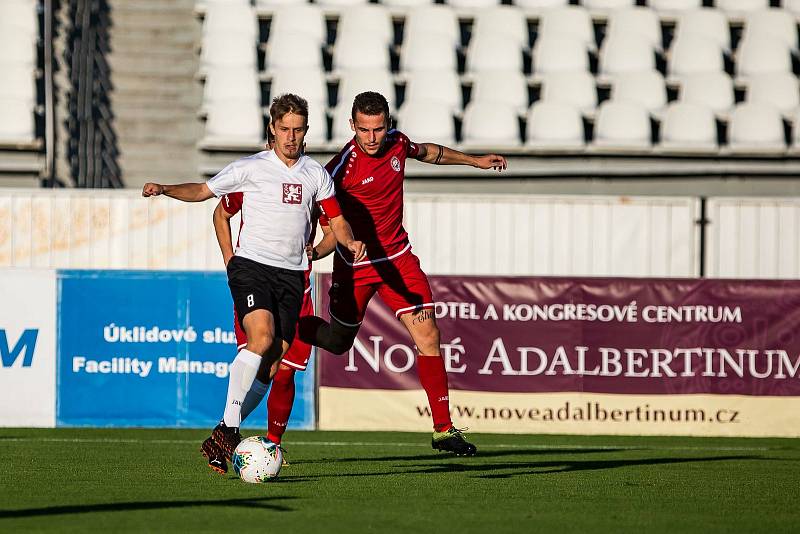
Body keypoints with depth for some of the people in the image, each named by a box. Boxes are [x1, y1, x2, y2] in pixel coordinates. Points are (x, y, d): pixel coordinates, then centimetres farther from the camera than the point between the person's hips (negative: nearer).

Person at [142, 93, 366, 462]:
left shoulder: (316, 174, 12)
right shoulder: (251, 168, 1)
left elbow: (336, 221, 17)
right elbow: (203, 191, 8)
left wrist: (350, 241, -5)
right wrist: (164, 189, -8)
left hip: (291, 274, 4)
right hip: (251, 266, -4)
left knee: (275, 359, -5)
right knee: (262, 335, -27)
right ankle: (228, 428, -24)